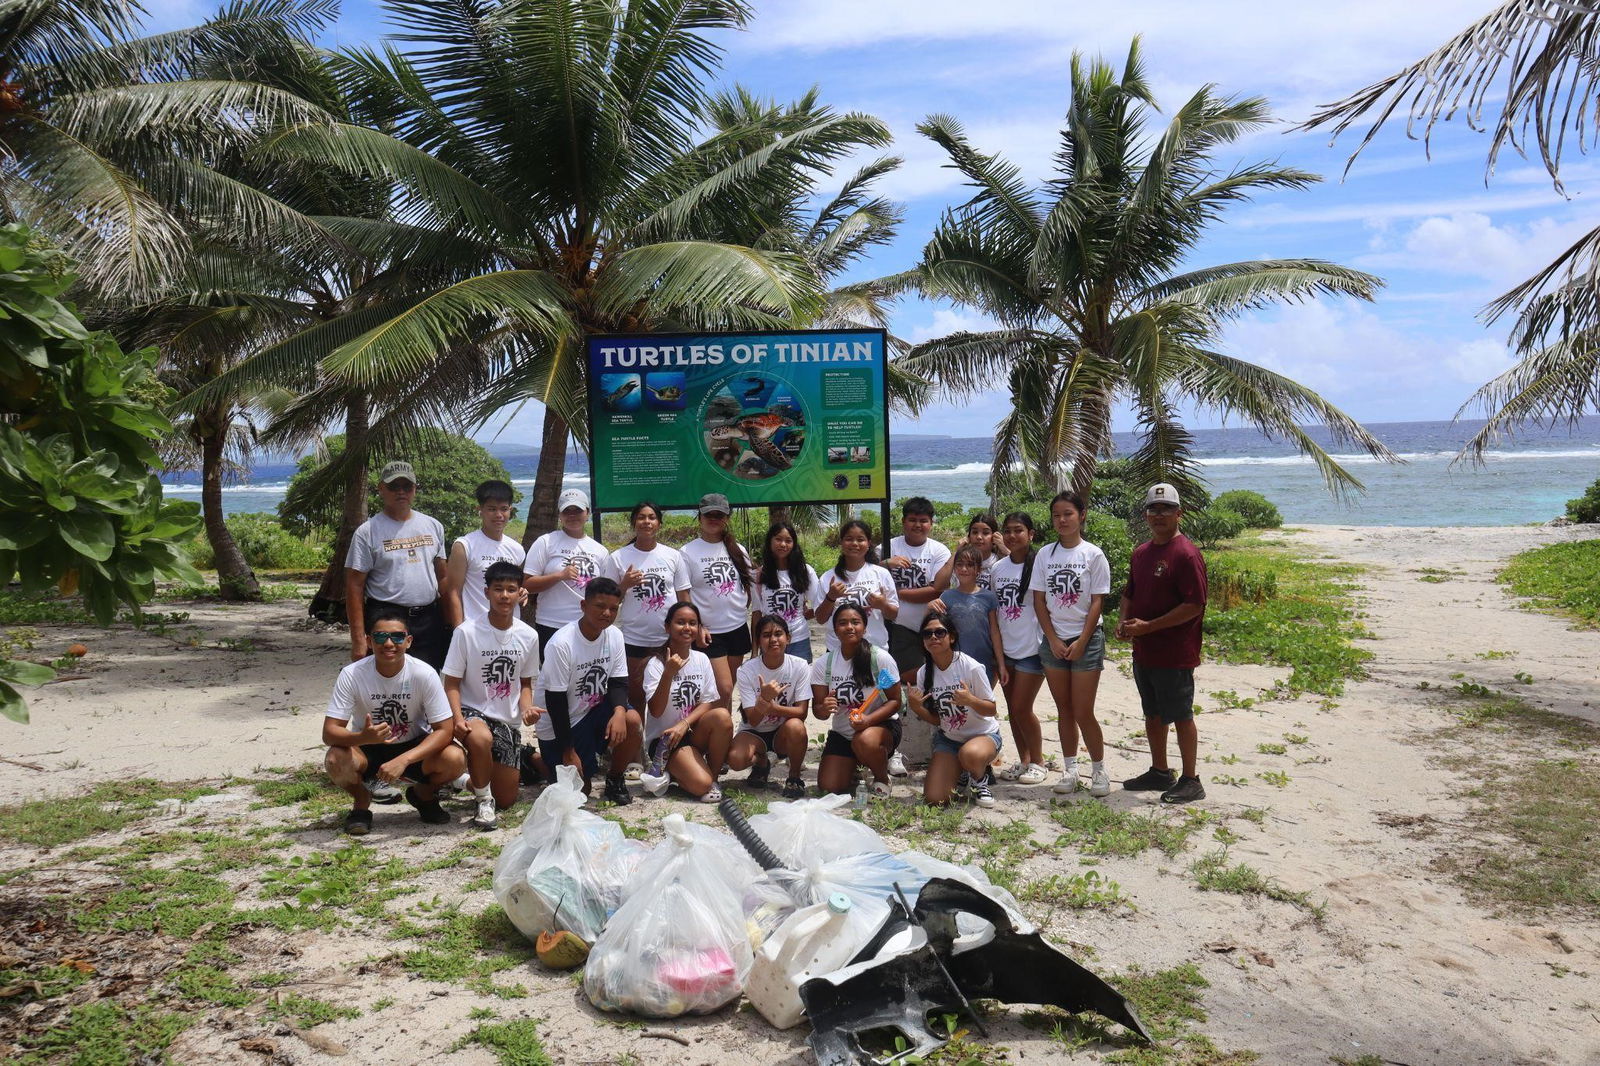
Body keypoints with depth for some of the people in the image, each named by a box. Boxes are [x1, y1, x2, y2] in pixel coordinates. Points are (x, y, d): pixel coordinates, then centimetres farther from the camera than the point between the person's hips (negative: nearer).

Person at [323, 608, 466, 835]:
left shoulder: (424, 674, -20)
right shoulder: (351, 675, -20)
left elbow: (443, 730, -20)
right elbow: (329, 733, -20)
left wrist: (403, 760, -35)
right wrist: (363, 737, -43)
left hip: (414, 748, 0)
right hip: (367, 749, 0)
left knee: (455, 759, -29)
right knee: (336, 761, -33)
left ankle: (424, 794, 7)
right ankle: (361, 803, 2)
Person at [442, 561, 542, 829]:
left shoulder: (528, 636, -2)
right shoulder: (467, 632, -13)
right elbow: (452, 684, -9)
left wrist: (527, 707, -10)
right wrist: (458, 719, -25)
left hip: (509, 721, 4)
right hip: (473, 712, -4)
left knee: (506, 800, 4)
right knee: (481, 738, -41)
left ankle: (475, 779, 39)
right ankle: (483, 800, -14)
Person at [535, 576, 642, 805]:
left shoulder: (614, 636, -7)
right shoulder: (562, 644, -24)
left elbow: (618, 683, -4)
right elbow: (555, 700, -20)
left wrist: (619, 711, -28)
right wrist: (568, 750, -17)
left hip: (594, 711, 5)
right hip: (560, 723, -5)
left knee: (632, 721, -25)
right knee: (578, 788, -4)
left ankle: (614, 779, 1)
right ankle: (538, 759, 25)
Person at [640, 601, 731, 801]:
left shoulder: (701, 659, 4)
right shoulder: (656, 664, -10)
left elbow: (708, 703, 1)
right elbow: (656, 711, -19)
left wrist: (684, 724, -16)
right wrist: (668, 674, -31)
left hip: (695, 733, 5)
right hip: (663, 738, -5)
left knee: (722, 716, -28)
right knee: (700, 785, -28)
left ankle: (713, 777, -10)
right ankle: (669, 774, 3)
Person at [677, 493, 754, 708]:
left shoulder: (737, 550, 8)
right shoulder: (688, 552, -4)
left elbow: (748, 587, 17)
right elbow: (683, 596, -6)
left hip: (738, 628, 5)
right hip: (709, 633, -4)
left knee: (728, 690, 10)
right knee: (724, 689, -11)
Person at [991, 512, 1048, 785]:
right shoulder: (997, 569, 6)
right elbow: (994, 612, 10)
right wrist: (997, 655, 9)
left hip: (1031, 650, -6)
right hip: (1006, 649, 6)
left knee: (1022, 708, -4)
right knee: (1012, 708, 11)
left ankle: (1038, 763, 14)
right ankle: (1023, 760, 25)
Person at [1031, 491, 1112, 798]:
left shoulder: (1093, 555, -4)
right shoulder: (1045, 555, 4)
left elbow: (1097, 602, -6)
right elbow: (1039, 601, 4)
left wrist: (1081, 643, -11)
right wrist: (1053, 640, -5)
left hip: (1086, 639, -3)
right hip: (1053, 640, 3)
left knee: (1083, 712, -4)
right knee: (1064, 710, 9)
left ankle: (1099, 770, 11)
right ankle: (1070, 769, 18)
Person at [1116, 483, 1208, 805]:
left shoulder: (1186, 554, -15)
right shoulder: (1140, 553, 11)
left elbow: (1195, 605, -20)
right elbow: (1129, 593, 22)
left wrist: (1148, 626, -20)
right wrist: (1125, 622, 2)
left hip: (1174, 655, -8)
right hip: (1143, 651, 8)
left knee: (1181, 716, 1)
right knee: (1153, 714, 17)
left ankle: (1191, 781, 12)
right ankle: (1159, 772, 29)